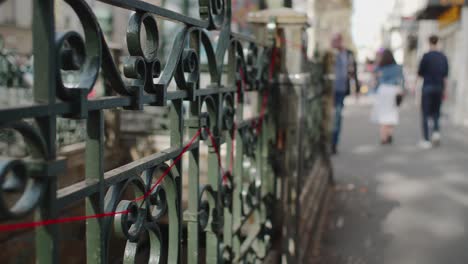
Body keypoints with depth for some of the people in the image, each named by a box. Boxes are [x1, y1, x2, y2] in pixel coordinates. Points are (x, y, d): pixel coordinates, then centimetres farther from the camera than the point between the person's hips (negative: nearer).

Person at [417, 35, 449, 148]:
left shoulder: (426, 56, -8)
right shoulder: (443, 57, 5)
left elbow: (420, 73, -3)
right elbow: (445, 76, 7)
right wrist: (444, 90, 12)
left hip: (428, 87, -4)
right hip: (439, 88, 4)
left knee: (425, 114, 2)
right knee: (436, 112, 18)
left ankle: (426, 140, -1)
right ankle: (436, 131, -7)